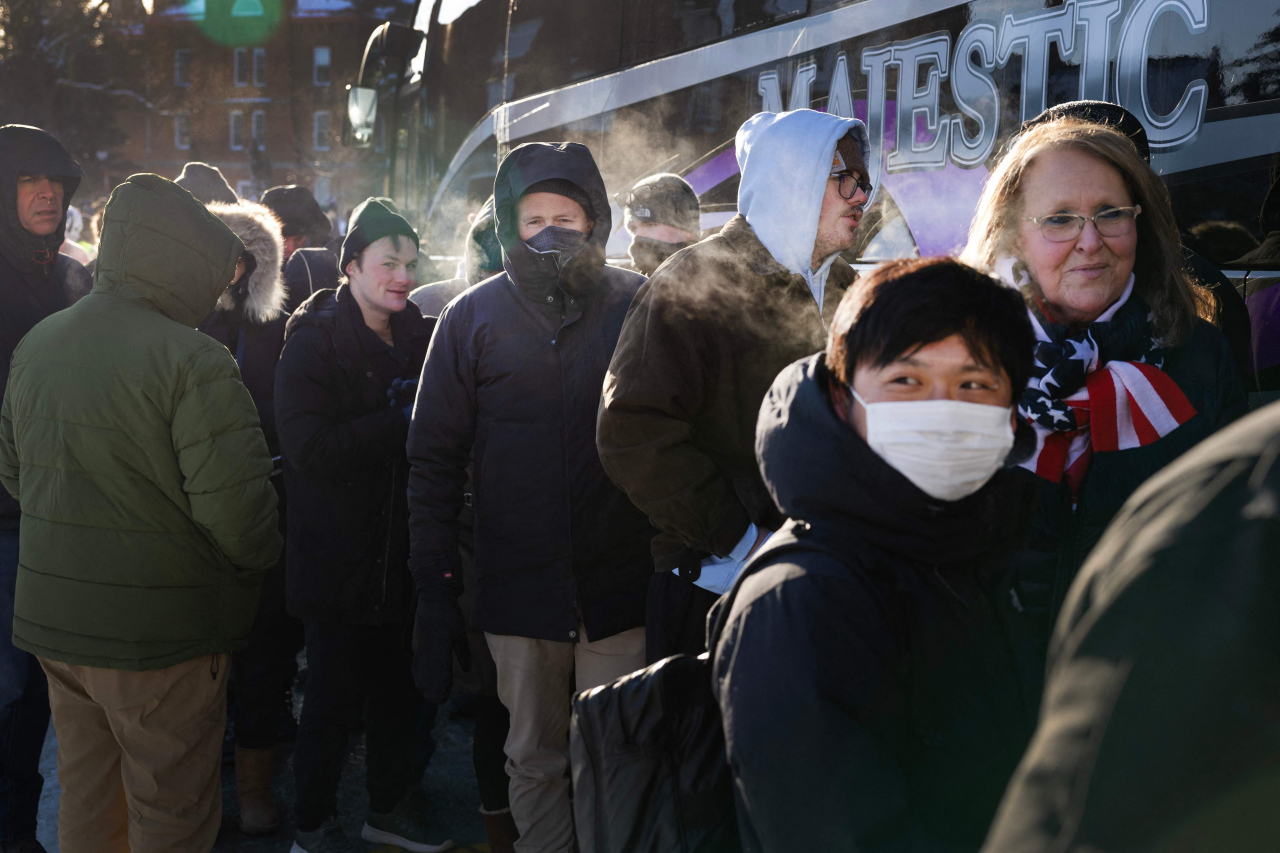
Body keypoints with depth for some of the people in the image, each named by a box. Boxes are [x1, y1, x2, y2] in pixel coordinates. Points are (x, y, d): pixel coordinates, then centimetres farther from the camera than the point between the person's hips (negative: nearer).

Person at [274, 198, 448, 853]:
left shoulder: (419, 336, 8)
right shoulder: (313, 342, -10)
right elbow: (309, 447, -22)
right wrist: (398, 423, -20)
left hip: (400, 548, 6)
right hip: (339, 550, -6)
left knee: (400, 689, 15)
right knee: (336, 698, 3)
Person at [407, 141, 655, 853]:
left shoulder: (639, 305, 1)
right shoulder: (474, 317, 3)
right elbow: (435, 460, 3)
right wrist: (435, 587, -2)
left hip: (621, 581, -1)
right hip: (518, 584, 1)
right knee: (535, 757, 14)